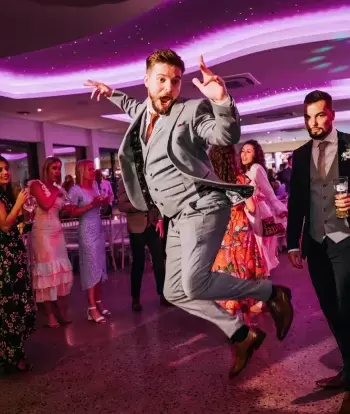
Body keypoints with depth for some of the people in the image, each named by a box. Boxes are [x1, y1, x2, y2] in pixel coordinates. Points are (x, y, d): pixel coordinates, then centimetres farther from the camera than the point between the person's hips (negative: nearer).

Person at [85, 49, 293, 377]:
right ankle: (242, 335, 17)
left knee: (194, 285, -24)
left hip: (202, 207, -8)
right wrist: (111, 94, 34)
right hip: (177, 217, 8)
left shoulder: (191, 110, -8)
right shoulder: (143, 112, 13)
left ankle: (272, 293, -3)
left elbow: (227, 136, -25)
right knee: (175, 292, 8)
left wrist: (222, 101, -40)